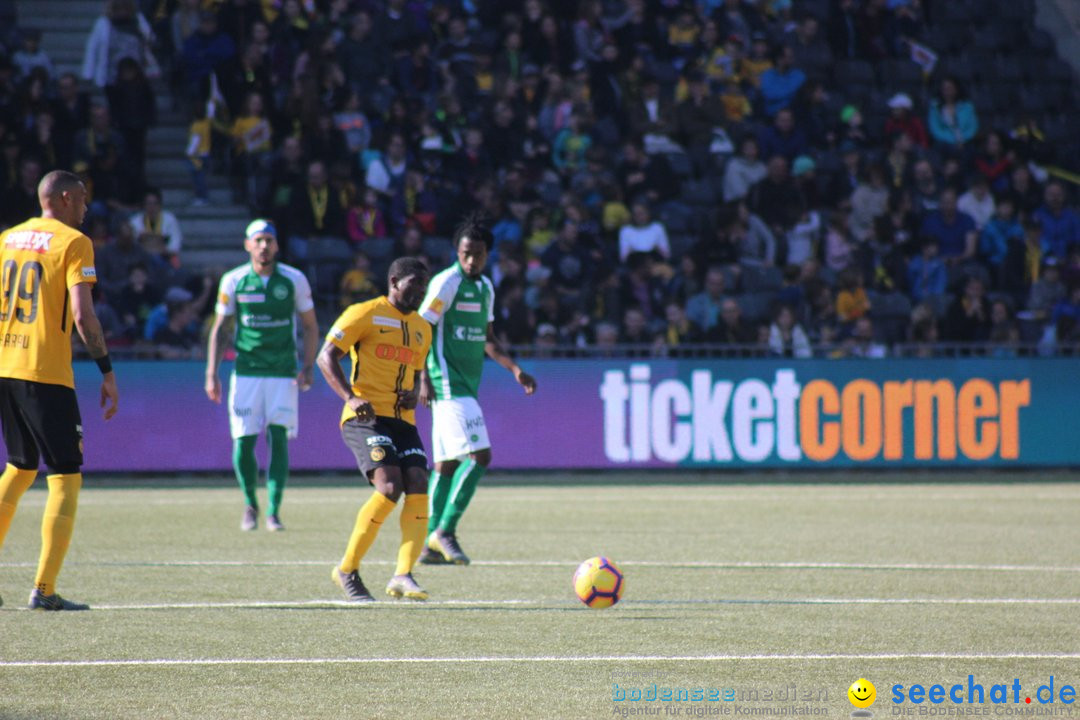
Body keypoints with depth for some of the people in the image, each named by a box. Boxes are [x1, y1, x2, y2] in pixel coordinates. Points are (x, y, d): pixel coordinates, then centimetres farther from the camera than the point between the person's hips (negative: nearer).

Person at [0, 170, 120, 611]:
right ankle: (44, 589, -9)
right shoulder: (73, 243, -5)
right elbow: (83, 315, -15)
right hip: (47, 374, -7)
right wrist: (107, 370, -9)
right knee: (65, 477, -1)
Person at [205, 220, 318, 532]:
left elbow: (310, 326, 8)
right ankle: (250, 504, 18)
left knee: (279, 439, -8)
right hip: (245, 373, 0)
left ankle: (273, 511, -5)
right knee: (243, 442, -4)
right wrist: (212, 374, 1)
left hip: (283, 372, 0)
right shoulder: (233, 281, 2)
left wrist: (307, 368, -2)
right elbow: (220, 329, 8)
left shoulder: (294, 280, 0)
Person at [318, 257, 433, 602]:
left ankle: (403, 576, -14)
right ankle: (347, 570, -8)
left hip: (402, 420, 7)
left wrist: (415, 393, 9)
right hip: (366, 418, -7)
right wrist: (351, 397, -19)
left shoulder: (422, 329, 21)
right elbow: (326, 356, -5)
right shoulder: (365, 314, -1)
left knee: (418, 491, -13)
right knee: (389, 488, -22)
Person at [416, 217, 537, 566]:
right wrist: (424, 380, -20)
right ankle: (445, 531, -14)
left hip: (467, 386, 9)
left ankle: (433, 544, 12)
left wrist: (515, 369, 17)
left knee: (447, 463, 9)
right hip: (448, 384, -9)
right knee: (479, 455, -17)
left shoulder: (485, 287, 15)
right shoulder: (446, 283, -10)